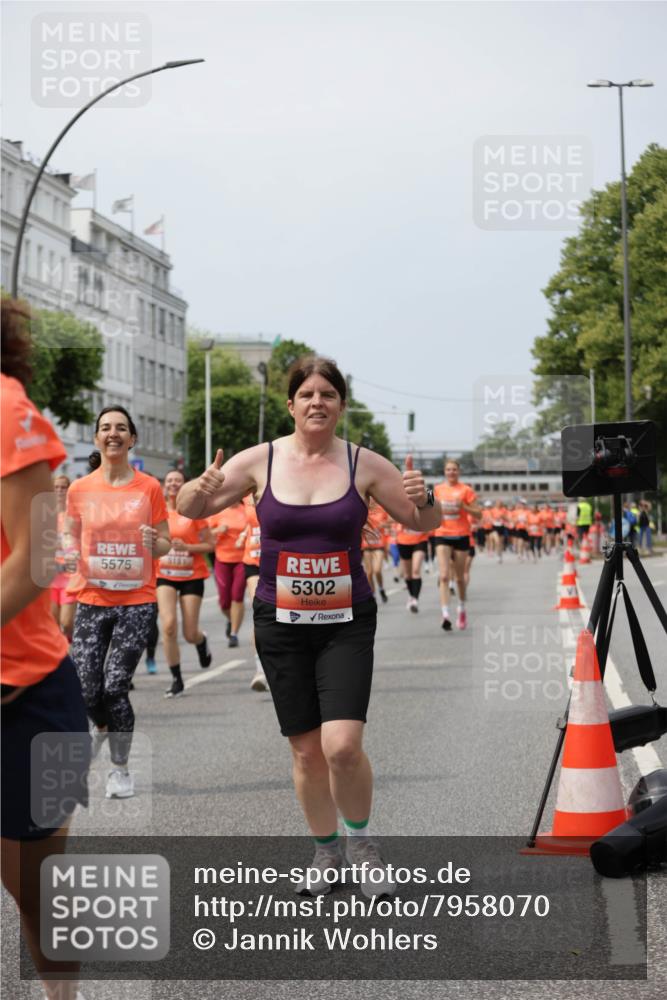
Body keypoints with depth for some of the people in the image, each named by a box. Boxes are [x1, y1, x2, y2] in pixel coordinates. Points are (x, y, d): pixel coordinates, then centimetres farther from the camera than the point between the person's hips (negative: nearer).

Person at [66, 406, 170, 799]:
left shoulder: (150, 488, -1)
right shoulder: (80, 490, 3)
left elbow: (165, 544, 7)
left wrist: (154, 543, -15)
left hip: (137, 602, -2)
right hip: (92, 601, 2)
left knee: (115, 688, -6)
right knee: (86, 690, -3)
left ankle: (121, 768, 13)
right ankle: (102, 727, 34)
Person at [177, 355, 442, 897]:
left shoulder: (363, 464, -3)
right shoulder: (261, 461, -2)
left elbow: (425, 523, 5)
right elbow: (190, 508, 1)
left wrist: (424, 498, -18)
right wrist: (200, 491, -22)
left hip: (347, 623, -1)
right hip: (281, 624, 1)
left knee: (343, 744, -16)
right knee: (306, 750, 6)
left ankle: (362, 842, 10)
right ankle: (326, 852, 28)